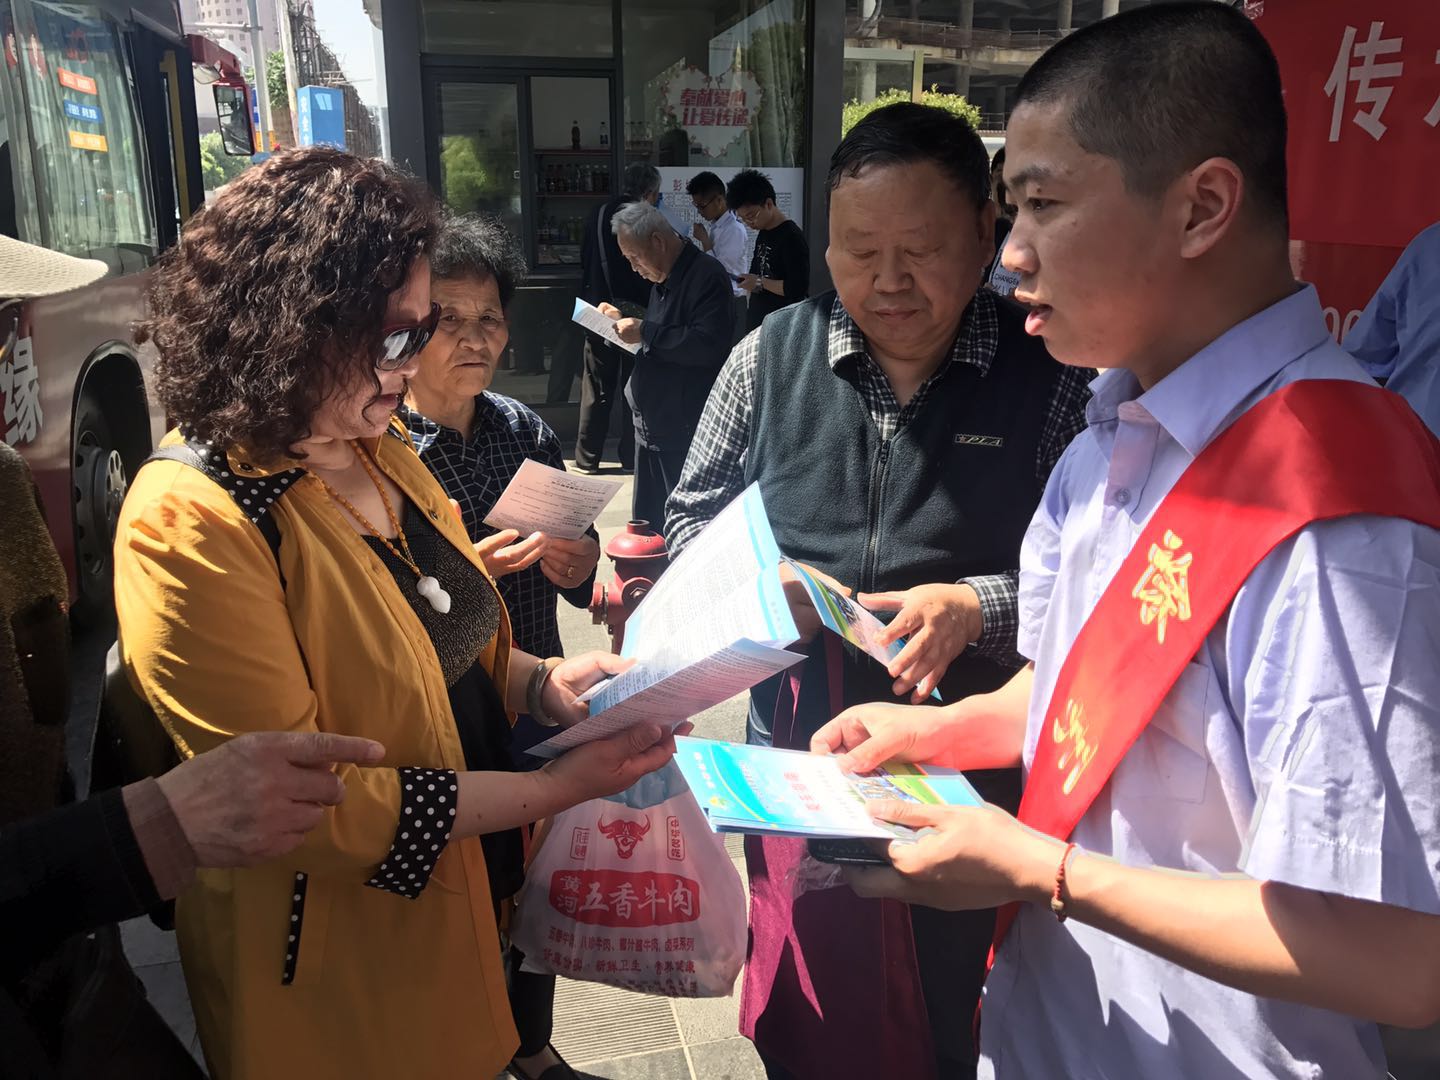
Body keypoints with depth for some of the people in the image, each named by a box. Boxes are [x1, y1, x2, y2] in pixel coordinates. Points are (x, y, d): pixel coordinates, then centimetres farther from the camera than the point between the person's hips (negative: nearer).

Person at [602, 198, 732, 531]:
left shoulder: (706, 276, -13)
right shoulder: (663, 279, 17)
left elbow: (708, 345, -26)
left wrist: (645, 332, -21)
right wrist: (623, 322, 12)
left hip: (685, 431, -9)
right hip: (652, 425, 10)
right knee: (646, 522, 15)